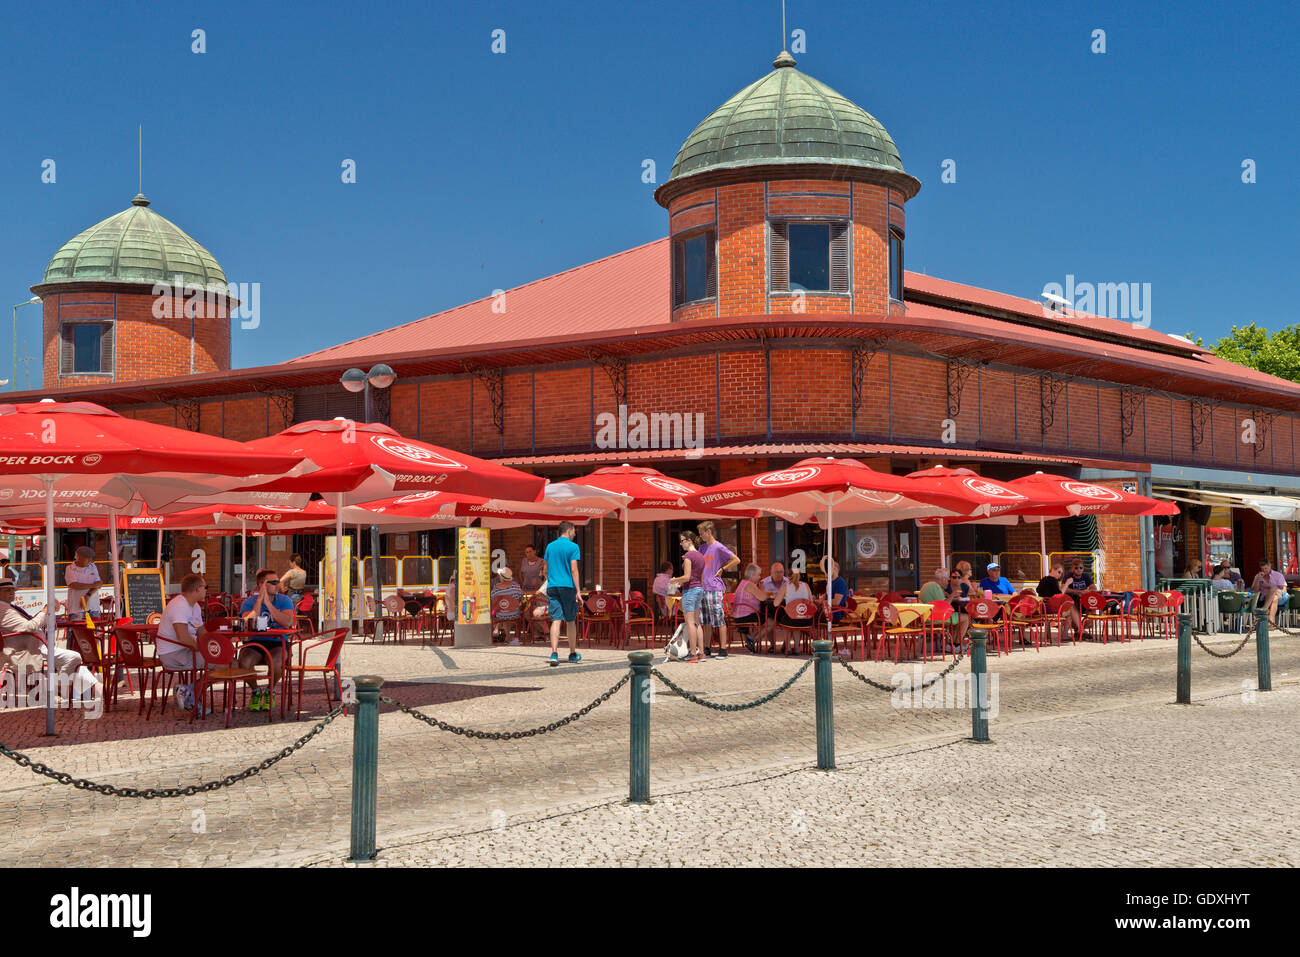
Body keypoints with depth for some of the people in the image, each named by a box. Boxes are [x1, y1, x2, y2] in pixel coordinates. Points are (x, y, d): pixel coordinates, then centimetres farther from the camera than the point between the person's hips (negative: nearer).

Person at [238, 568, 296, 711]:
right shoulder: (249, 602, 2)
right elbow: (249, 625, -17)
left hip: (277, 643, -1)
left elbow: (287, 623, -17)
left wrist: (268, 603, -17)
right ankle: (255, 691, 0)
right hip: (254, 642, 1)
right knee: (243, 662, -31)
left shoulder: (285, 601, 2)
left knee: (275, 662, -34)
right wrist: (260, 599, -16)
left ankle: (270, 692, -2)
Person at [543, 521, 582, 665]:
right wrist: (577, 591, -10)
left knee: (556, 620, -3)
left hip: (552, 587, 3)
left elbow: (546, 570, 15)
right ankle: (572, 654, 21)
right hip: (568, 586, -3)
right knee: (570, 621, 10)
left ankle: (554, 654, -18)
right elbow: (574, 570, -10)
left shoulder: (550, 546, 11)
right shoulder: (573, 547, -4)